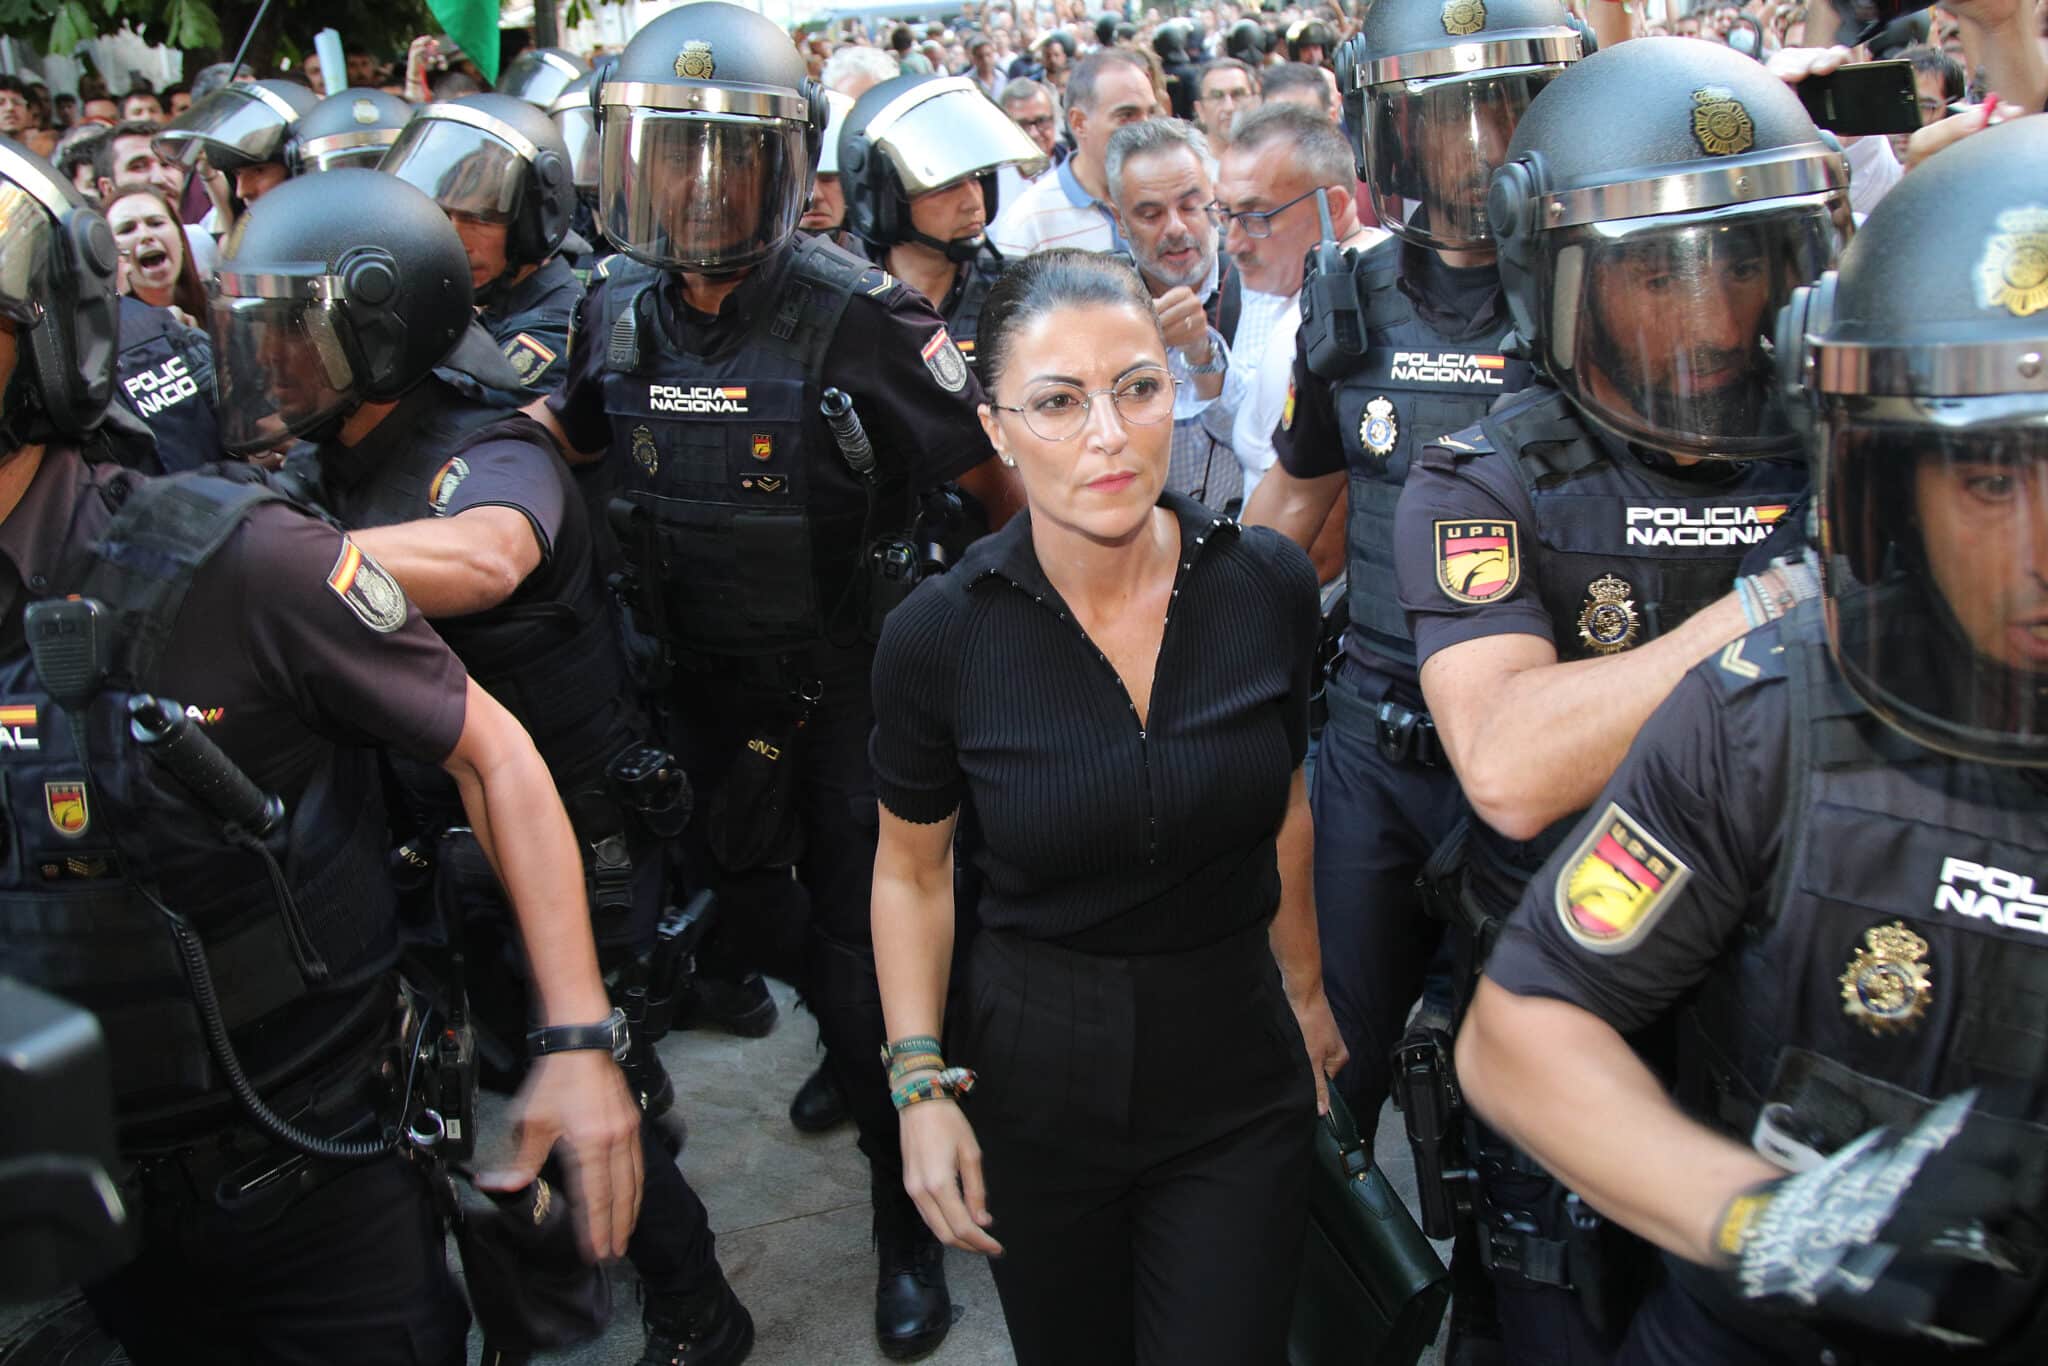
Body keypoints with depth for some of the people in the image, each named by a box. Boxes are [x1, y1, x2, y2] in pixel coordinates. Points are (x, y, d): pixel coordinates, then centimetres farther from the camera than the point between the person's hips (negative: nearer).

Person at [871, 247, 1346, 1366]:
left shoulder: (1270, 589, -9)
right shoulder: (938, 635, -15)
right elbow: (911, 868, -1)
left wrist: (1304, 987, 17)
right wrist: (919, 1083, -8)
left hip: (1237, 1076, 1)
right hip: (1032, 1087, -1)